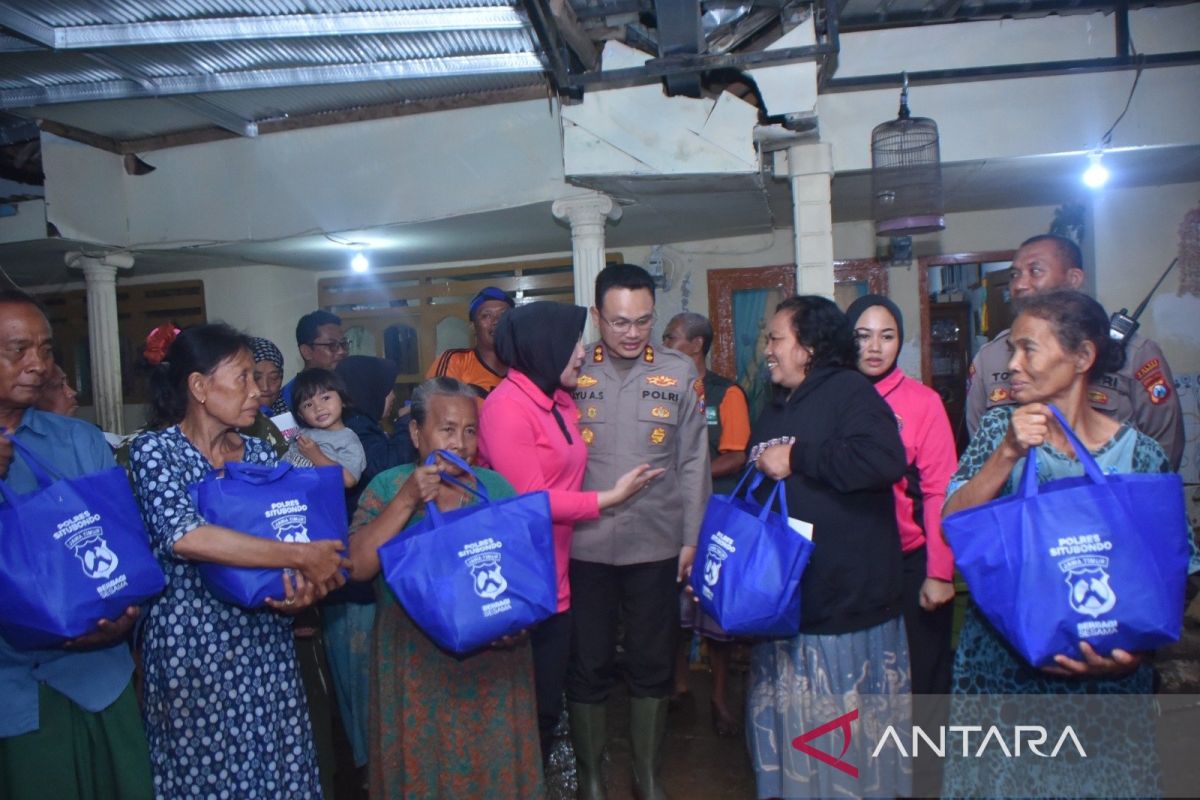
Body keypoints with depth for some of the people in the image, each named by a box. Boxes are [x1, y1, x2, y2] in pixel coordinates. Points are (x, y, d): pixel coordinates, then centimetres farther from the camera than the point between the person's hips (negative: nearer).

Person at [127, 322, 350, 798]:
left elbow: (289, 534, 6)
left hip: (264, 638, 4)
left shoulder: (260, 453, 5)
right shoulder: (155, 449, -9)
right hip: (190, 640, -4)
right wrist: (299, 556, -25)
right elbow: (183, 536, -26)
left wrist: (303, 586, -16)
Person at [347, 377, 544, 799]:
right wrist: (407, 500, -20)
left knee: (490, 763, 14)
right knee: (420, 765, 15)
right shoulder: (388, 486, -3)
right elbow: (358, 566, -14)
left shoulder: (496, 486, 1)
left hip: (491, 661, 1)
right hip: (416, 662, -1)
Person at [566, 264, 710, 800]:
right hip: (584, 547, 0)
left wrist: (691, 538, 1)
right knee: (589, 666, 11)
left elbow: (693, 463, 3)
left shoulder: (680, 373, 2)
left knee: (653, 666, 14)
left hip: (657, 547, 1)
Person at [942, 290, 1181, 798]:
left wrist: (1132, 652, -18)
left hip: (1099, 677, -1)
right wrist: (1008, 453, -21)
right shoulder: (1000, 428, -2)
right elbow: (951, 523, -11)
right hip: (999, 663, 2)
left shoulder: (1139, 454, -8)